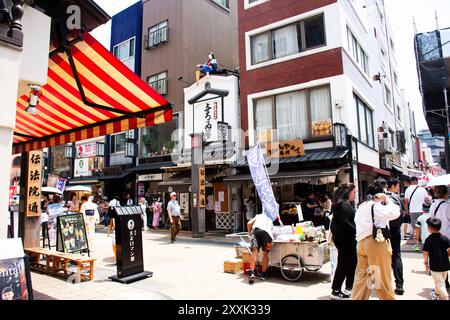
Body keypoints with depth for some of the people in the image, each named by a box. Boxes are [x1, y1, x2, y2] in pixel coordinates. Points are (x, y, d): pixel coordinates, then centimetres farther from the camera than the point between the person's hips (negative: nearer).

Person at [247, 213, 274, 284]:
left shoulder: (258, 216, 37)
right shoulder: (270, 221, 43)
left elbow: (249, 223, 20)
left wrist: (250, 234, 30)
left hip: (256, 229, -1)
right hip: (267, 233, 2)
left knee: (255, 251, -10)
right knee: (265, 253, 13)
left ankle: (252, 273, -24)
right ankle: (263, 274, 15)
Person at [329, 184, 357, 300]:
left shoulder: (342, 203, 15)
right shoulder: (344, 204, -17)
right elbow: (344, 222, -25)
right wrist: (356, 231, -18)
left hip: (344, 237, 10)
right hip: (345, 239, -10)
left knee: (352, 262, 17)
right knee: (344, 264, -2)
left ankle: (349, 287, 28)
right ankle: (335, 291, 7)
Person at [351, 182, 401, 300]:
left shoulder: (361, 207, 16)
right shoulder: (377, 206, -10)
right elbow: (395, 213, -16)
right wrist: (387, 199, -6)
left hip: (361, 242, 8)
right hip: (376, 242, -8)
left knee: (361, 273, 13)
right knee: (382, 274, 5)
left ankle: (357, 298, 18)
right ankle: (388, 298, 16)